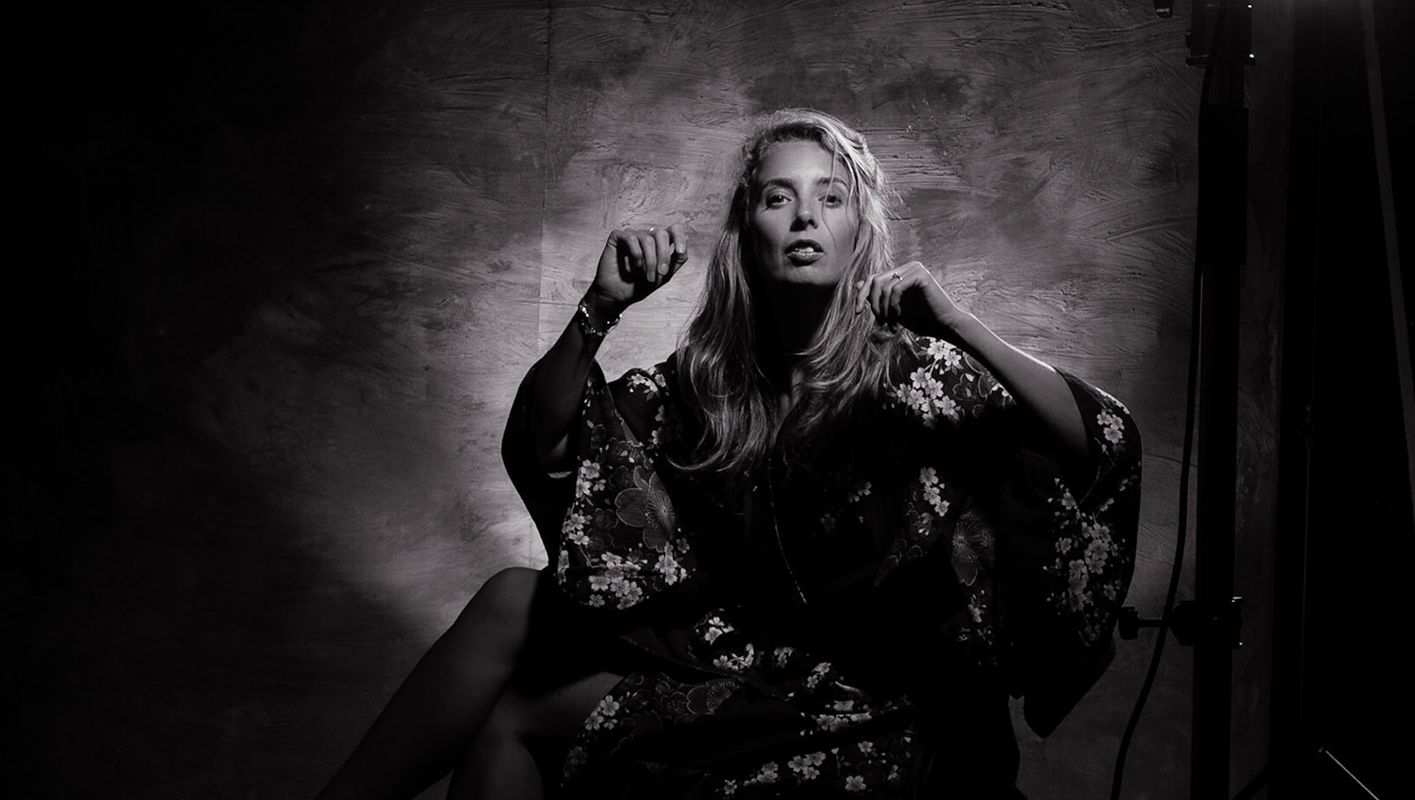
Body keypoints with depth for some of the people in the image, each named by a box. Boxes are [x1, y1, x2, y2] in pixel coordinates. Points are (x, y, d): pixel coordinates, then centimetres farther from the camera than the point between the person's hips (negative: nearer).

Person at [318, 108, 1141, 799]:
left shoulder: (912, 372, -12)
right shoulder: (712, 377, 0)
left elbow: (1109, 442, -21)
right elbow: (540, 441, -3)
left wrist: (961, 326, -33)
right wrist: (600, 308, -18)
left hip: (869, 713, -4)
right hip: (739, 655, 4)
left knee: (513, 720, -12)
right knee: (515, 600, -11)